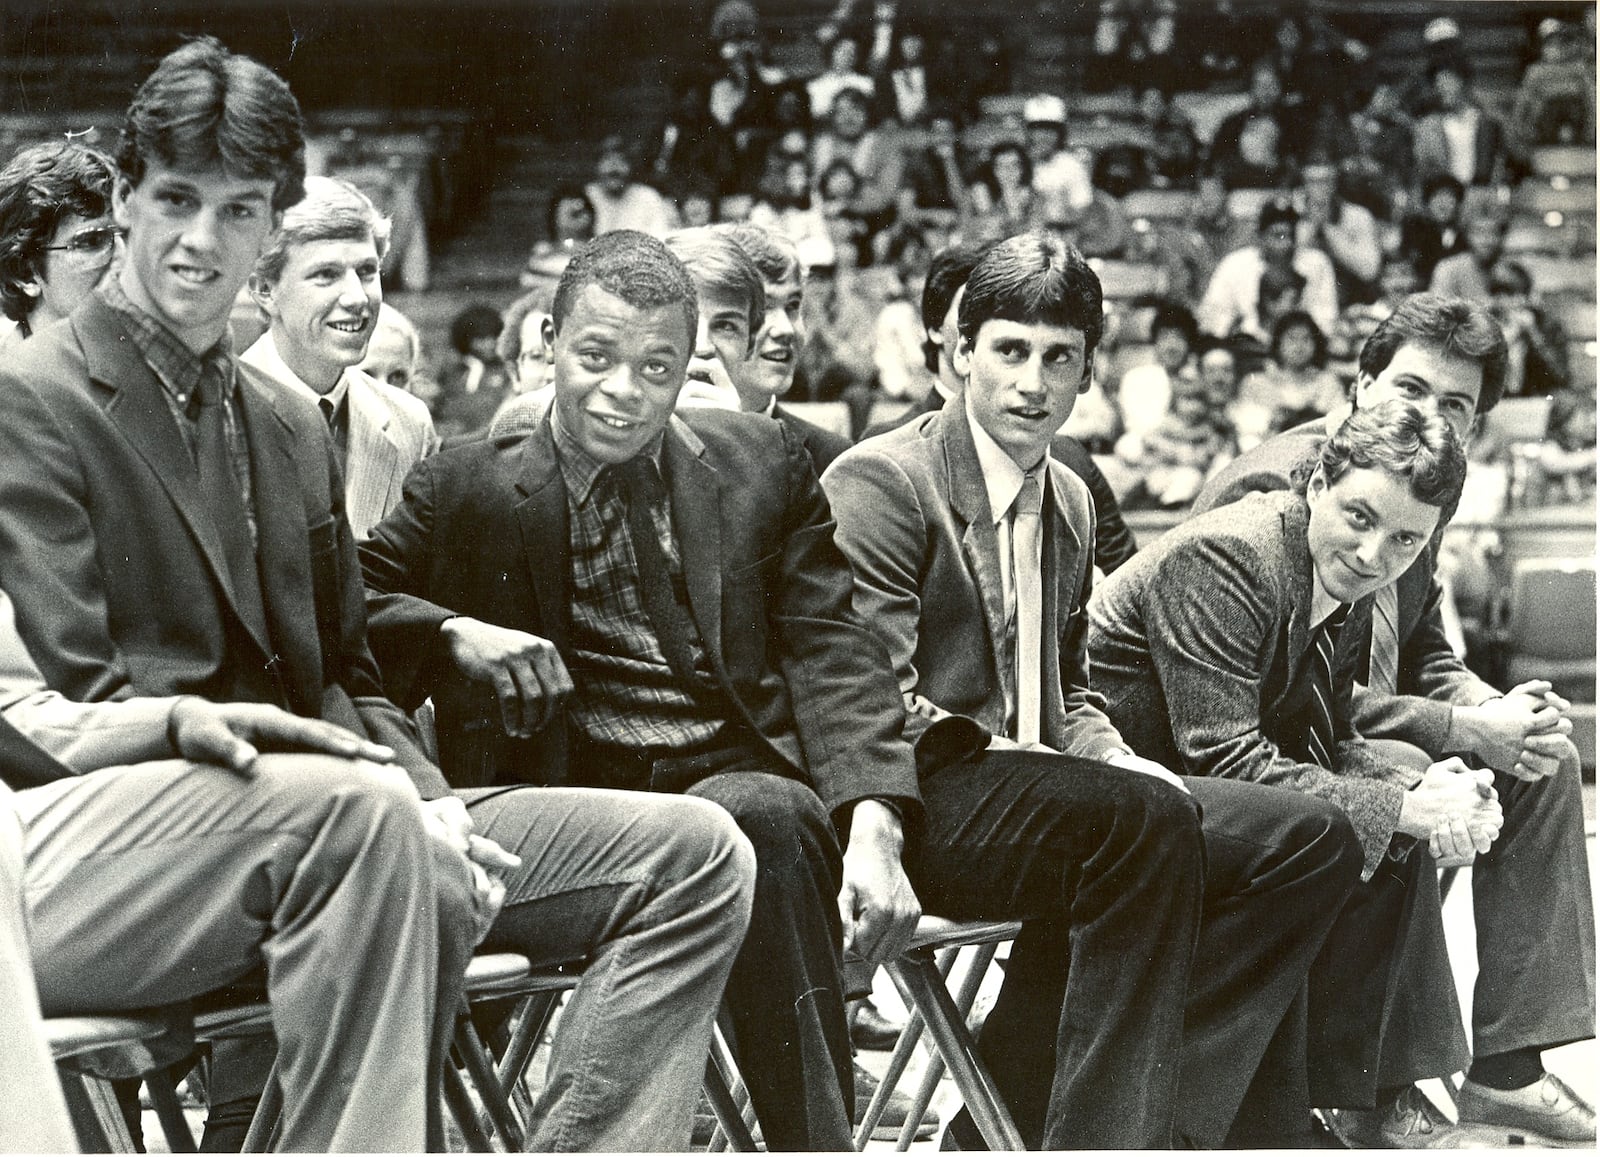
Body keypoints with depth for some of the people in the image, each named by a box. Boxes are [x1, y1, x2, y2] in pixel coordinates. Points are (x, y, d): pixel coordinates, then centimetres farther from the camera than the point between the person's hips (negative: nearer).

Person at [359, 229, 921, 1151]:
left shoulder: (763, 464, 18)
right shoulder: (465, 488, 14)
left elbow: (831, 653, 8)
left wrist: (873, 827, -8)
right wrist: (454, 634, -12)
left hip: (744, 782, 2)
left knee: (764, 813, -35)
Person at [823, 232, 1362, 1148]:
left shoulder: (1071, 502, 19)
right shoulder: (881, 481, -6)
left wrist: (1121, 760, 3)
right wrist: (1009, 756, -19)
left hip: (1036, 791, 9)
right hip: (920, 808, -8)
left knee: (1311, 840, -8)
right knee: (1145, 818, -35)